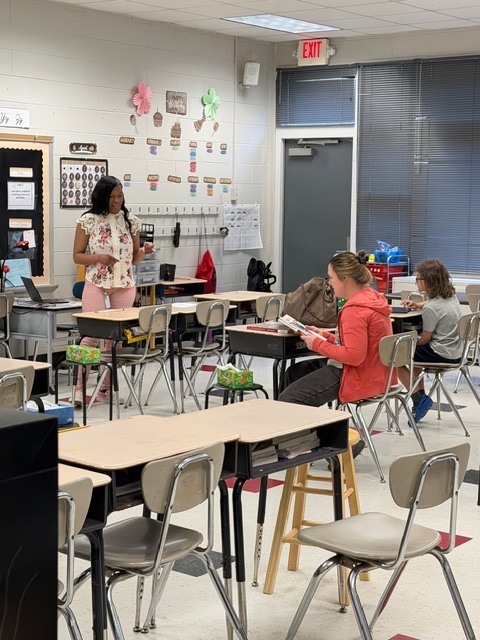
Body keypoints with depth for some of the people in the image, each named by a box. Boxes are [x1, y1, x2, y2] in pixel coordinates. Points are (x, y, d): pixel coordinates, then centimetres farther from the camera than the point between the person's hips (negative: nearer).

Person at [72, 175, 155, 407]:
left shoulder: (131, 221, 7)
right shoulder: (88, 221, -2)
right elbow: (77, 256, 1)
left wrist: (145, 251, -8)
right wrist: (98, 258, -16)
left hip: (125, 286, 3)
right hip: (96, 285, -3)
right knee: (91, 335, -9)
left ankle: (106, 386, 14)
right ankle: (80, 389, -8)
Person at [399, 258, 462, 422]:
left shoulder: (431, 308, -24)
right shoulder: (451, 295, 2)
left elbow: (425, 338, -14)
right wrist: (417, 305, 10)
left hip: (442, 354, -9)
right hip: (455, 352, 9)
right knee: (415, 354, 32)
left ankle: (419, 399, 3)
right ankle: (421, 396, 28)